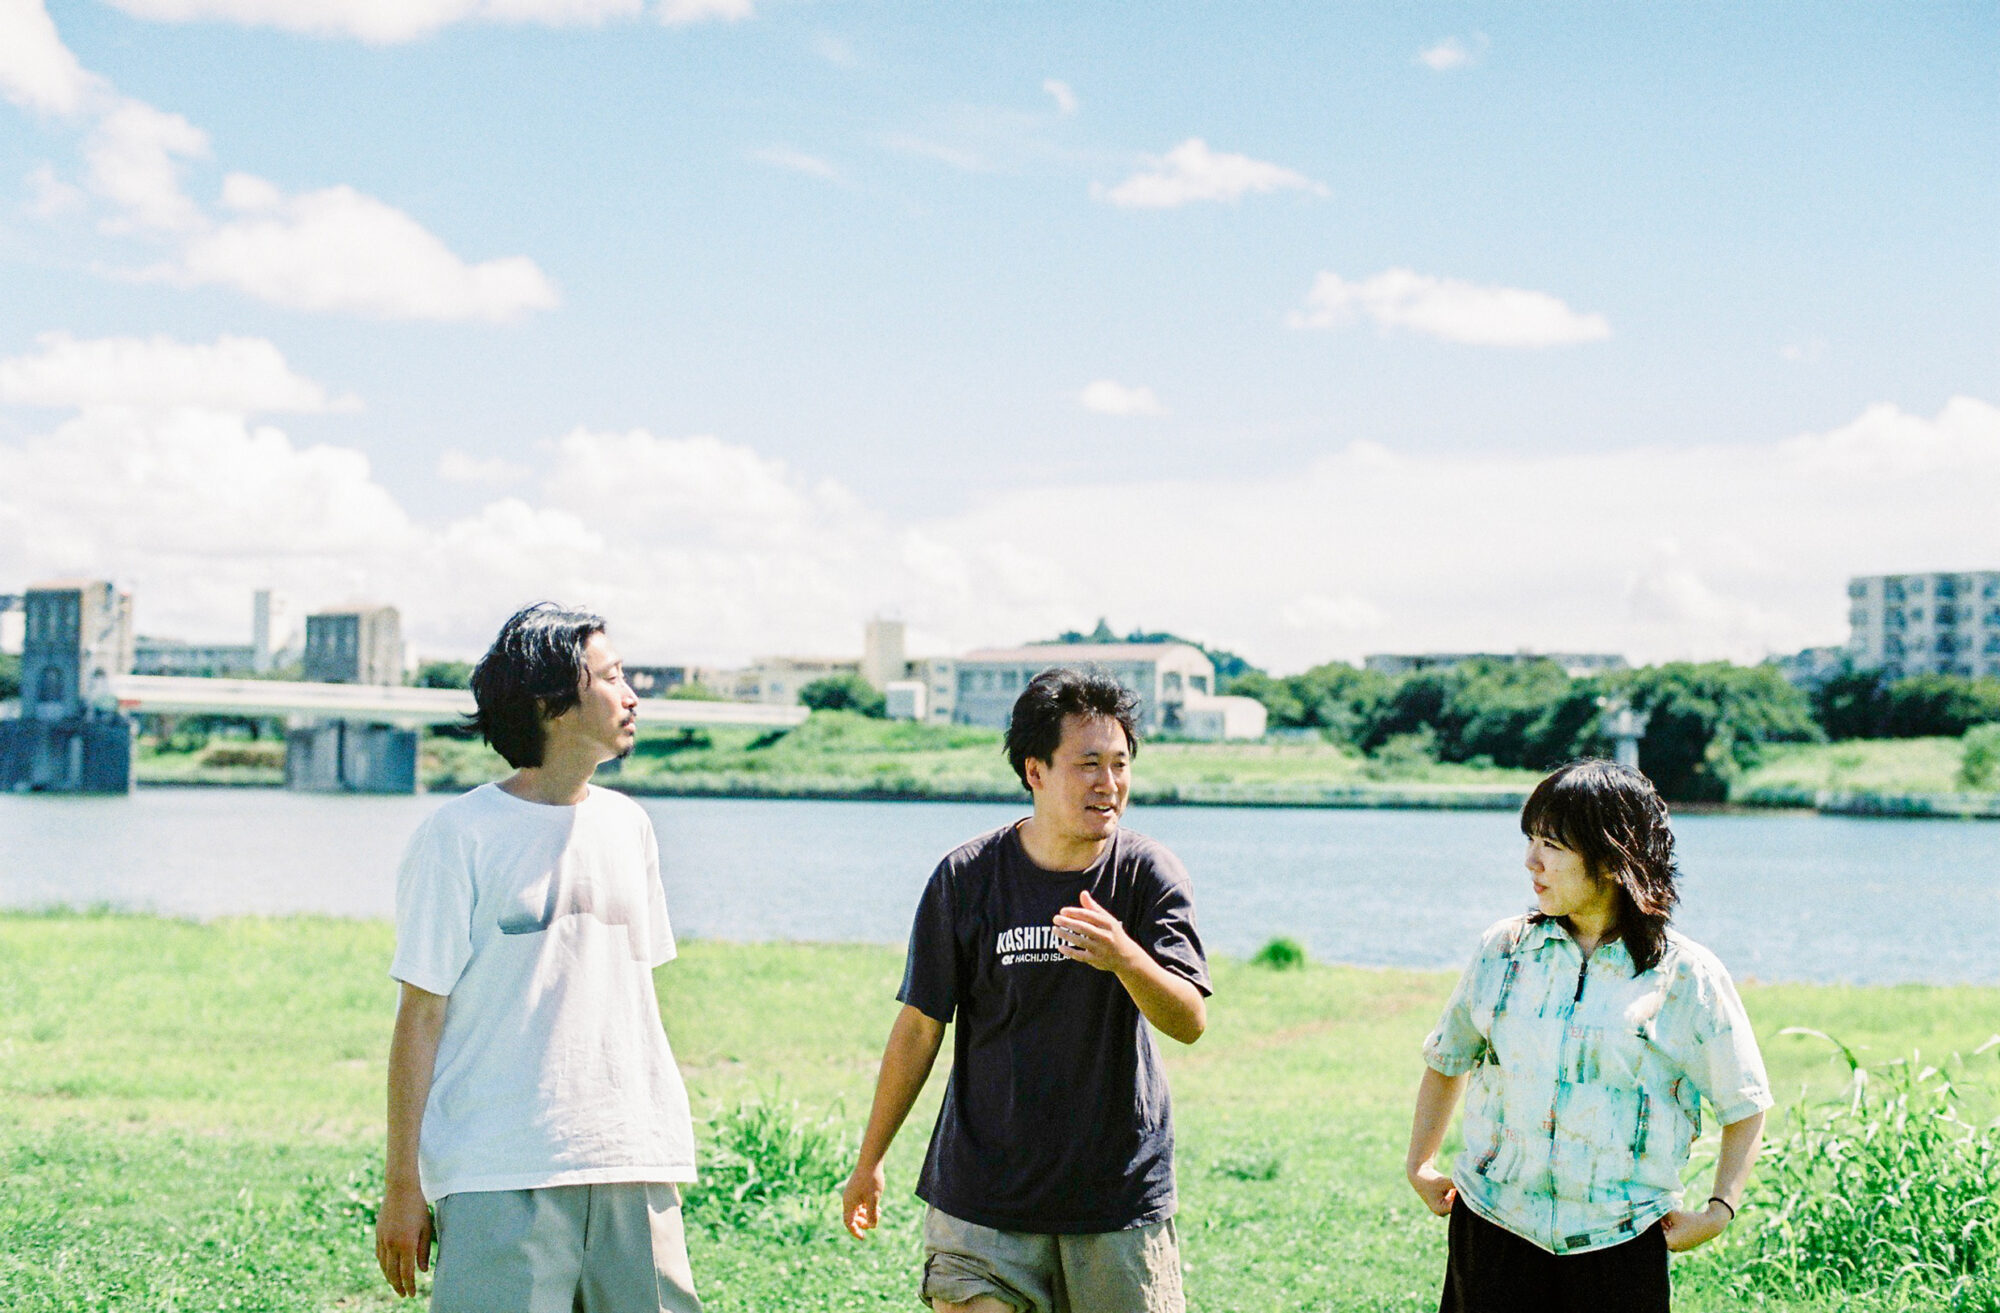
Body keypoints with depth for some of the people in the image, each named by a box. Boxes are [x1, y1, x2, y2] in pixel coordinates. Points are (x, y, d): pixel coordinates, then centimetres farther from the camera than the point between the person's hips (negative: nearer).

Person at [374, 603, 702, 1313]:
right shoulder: (460, 835, -3)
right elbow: (420, 1017, -3)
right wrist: (402, 1183, -4)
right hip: (500, 1174, -5)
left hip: (632, 1168, 5)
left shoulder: (628, 826, 13)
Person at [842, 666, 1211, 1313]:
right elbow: (920, 1027, 4)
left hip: (1121, 1193, 1)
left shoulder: (1149, 874, -4)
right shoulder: (965, 878, -4)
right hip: (984, 1197, -1)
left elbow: (1190, 1022, -13)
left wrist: (1124, 956, -33)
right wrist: (869, 1161, 10)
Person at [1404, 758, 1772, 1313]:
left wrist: (1718, 1212, -3)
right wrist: (1419, 1166, 17)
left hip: (1617, 1244, -2)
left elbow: (1745, 1106, 5)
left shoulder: (1688, 979, -4)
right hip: (1493, 1226, 2)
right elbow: (1446, 1060, 19)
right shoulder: (1503, 949, 5)